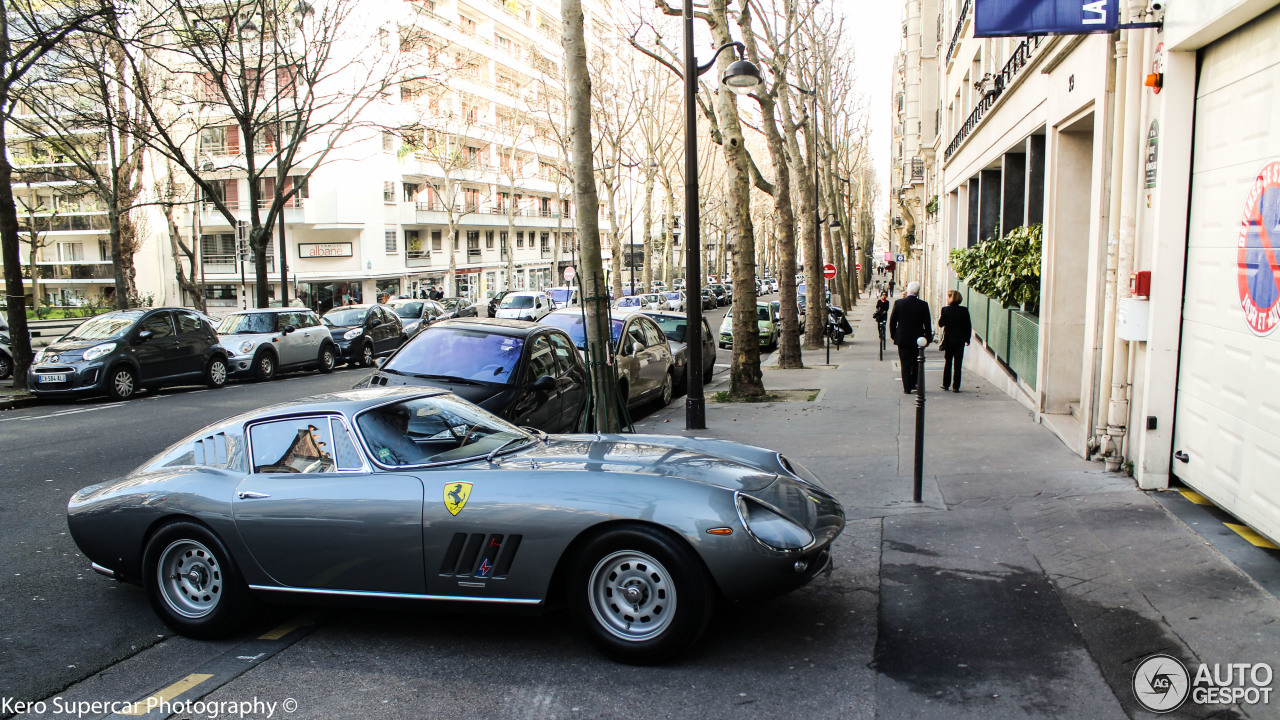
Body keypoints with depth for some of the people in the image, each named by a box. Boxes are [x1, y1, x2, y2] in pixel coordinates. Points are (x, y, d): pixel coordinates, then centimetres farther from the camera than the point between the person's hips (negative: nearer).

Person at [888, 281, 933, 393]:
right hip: (918, 338, 0)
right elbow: (928, 323, -2)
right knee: (916, 363, 15)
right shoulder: (923, 305, -7)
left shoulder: (898, 303, -7)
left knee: (905, 364, 5)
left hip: (902, 339, 0)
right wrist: (928, 338, 8)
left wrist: (894, 335, 11)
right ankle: (914, 385, 19)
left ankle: (907, 387, 3)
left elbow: (892, 321, -1)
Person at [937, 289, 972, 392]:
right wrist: (967, 339, 8)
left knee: (948, 363, 14)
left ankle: (946, 384, 18)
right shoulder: (964, 310, -4)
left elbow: (941, 324, -7)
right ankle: (955, 386, 1)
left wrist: (940, 317, 12)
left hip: (948, 340, 0)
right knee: (958, 364, 3)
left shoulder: (945, 310, -9)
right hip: (960, 340, 0)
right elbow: (968, 326, -1)